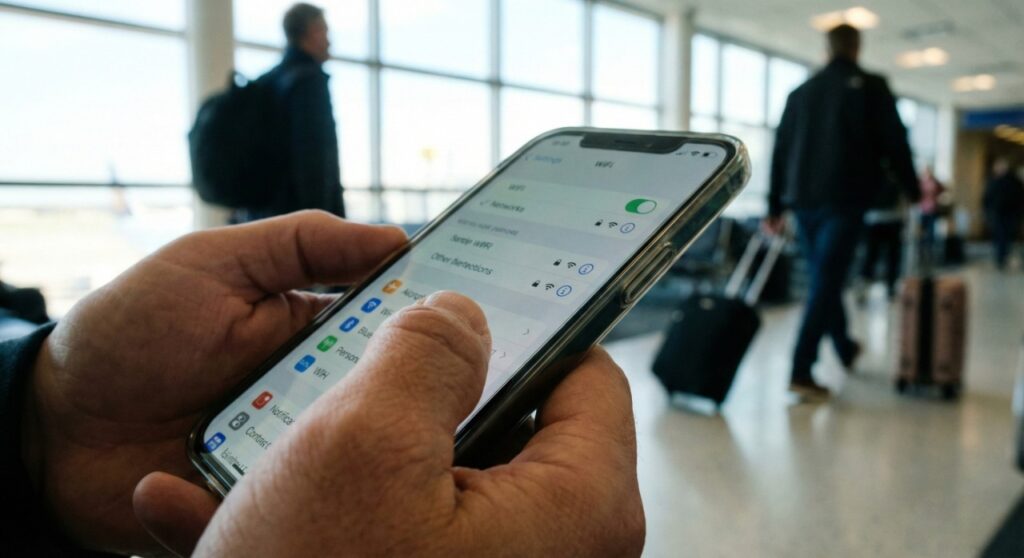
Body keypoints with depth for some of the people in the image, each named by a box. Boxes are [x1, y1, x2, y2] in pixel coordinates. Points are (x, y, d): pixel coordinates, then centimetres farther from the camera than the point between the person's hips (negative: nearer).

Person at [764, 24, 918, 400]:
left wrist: (775, 207, 15)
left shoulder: (800, 92, 14)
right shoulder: (870, 86, 1)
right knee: (826, 283, -7)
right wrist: (914, 192, 10)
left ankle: (846, 349, 35)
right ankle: (801, 371, -13)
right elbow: (894, 144, -1)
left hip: (803, 200, 5)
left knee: (825, 279, 17)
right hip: (844, 200, -5)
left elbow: (780, 152, 13)